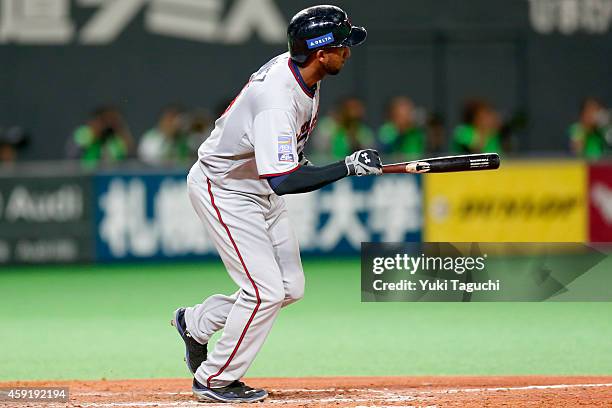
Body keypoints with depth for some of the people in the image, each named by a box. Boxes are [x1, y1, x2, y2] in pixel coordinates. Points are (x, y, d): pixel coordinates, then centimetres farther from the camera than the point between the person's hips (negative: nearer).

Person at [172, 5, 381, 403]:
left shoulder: (298, 70, -6)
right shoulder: (278, 101, -35)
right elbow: (283, 181, -39)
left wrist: (298, 159, 20)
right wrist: (347, 167, -35)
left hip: (259, 189, 9)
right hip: (223, 191, -9)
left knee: (290, 288, 8)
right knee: (266, 291, -12)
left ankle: (195, 322, 25)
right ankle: (214, 380, 4)